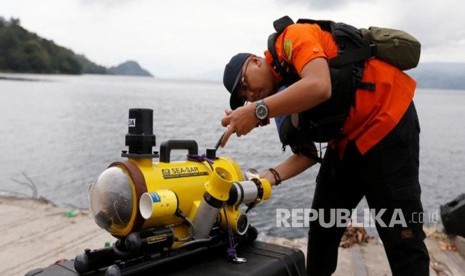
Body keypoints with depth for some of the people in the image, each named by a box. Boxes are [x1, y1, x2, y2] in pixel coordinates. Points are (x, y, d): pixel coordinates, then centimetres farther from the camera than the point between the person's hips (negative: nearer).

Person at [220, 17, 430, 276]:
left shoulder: (294, 37, -12)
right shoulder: (285, 89, 9)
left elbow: (319, 87, -32)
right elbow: (307, 153, 4)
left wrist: (258, 112, -29)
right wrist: (270, 176, -11)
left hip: (387, 121, -9)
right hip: (346, 140, 9)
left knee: (402, 237, -3)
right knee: (323, 226, 14)